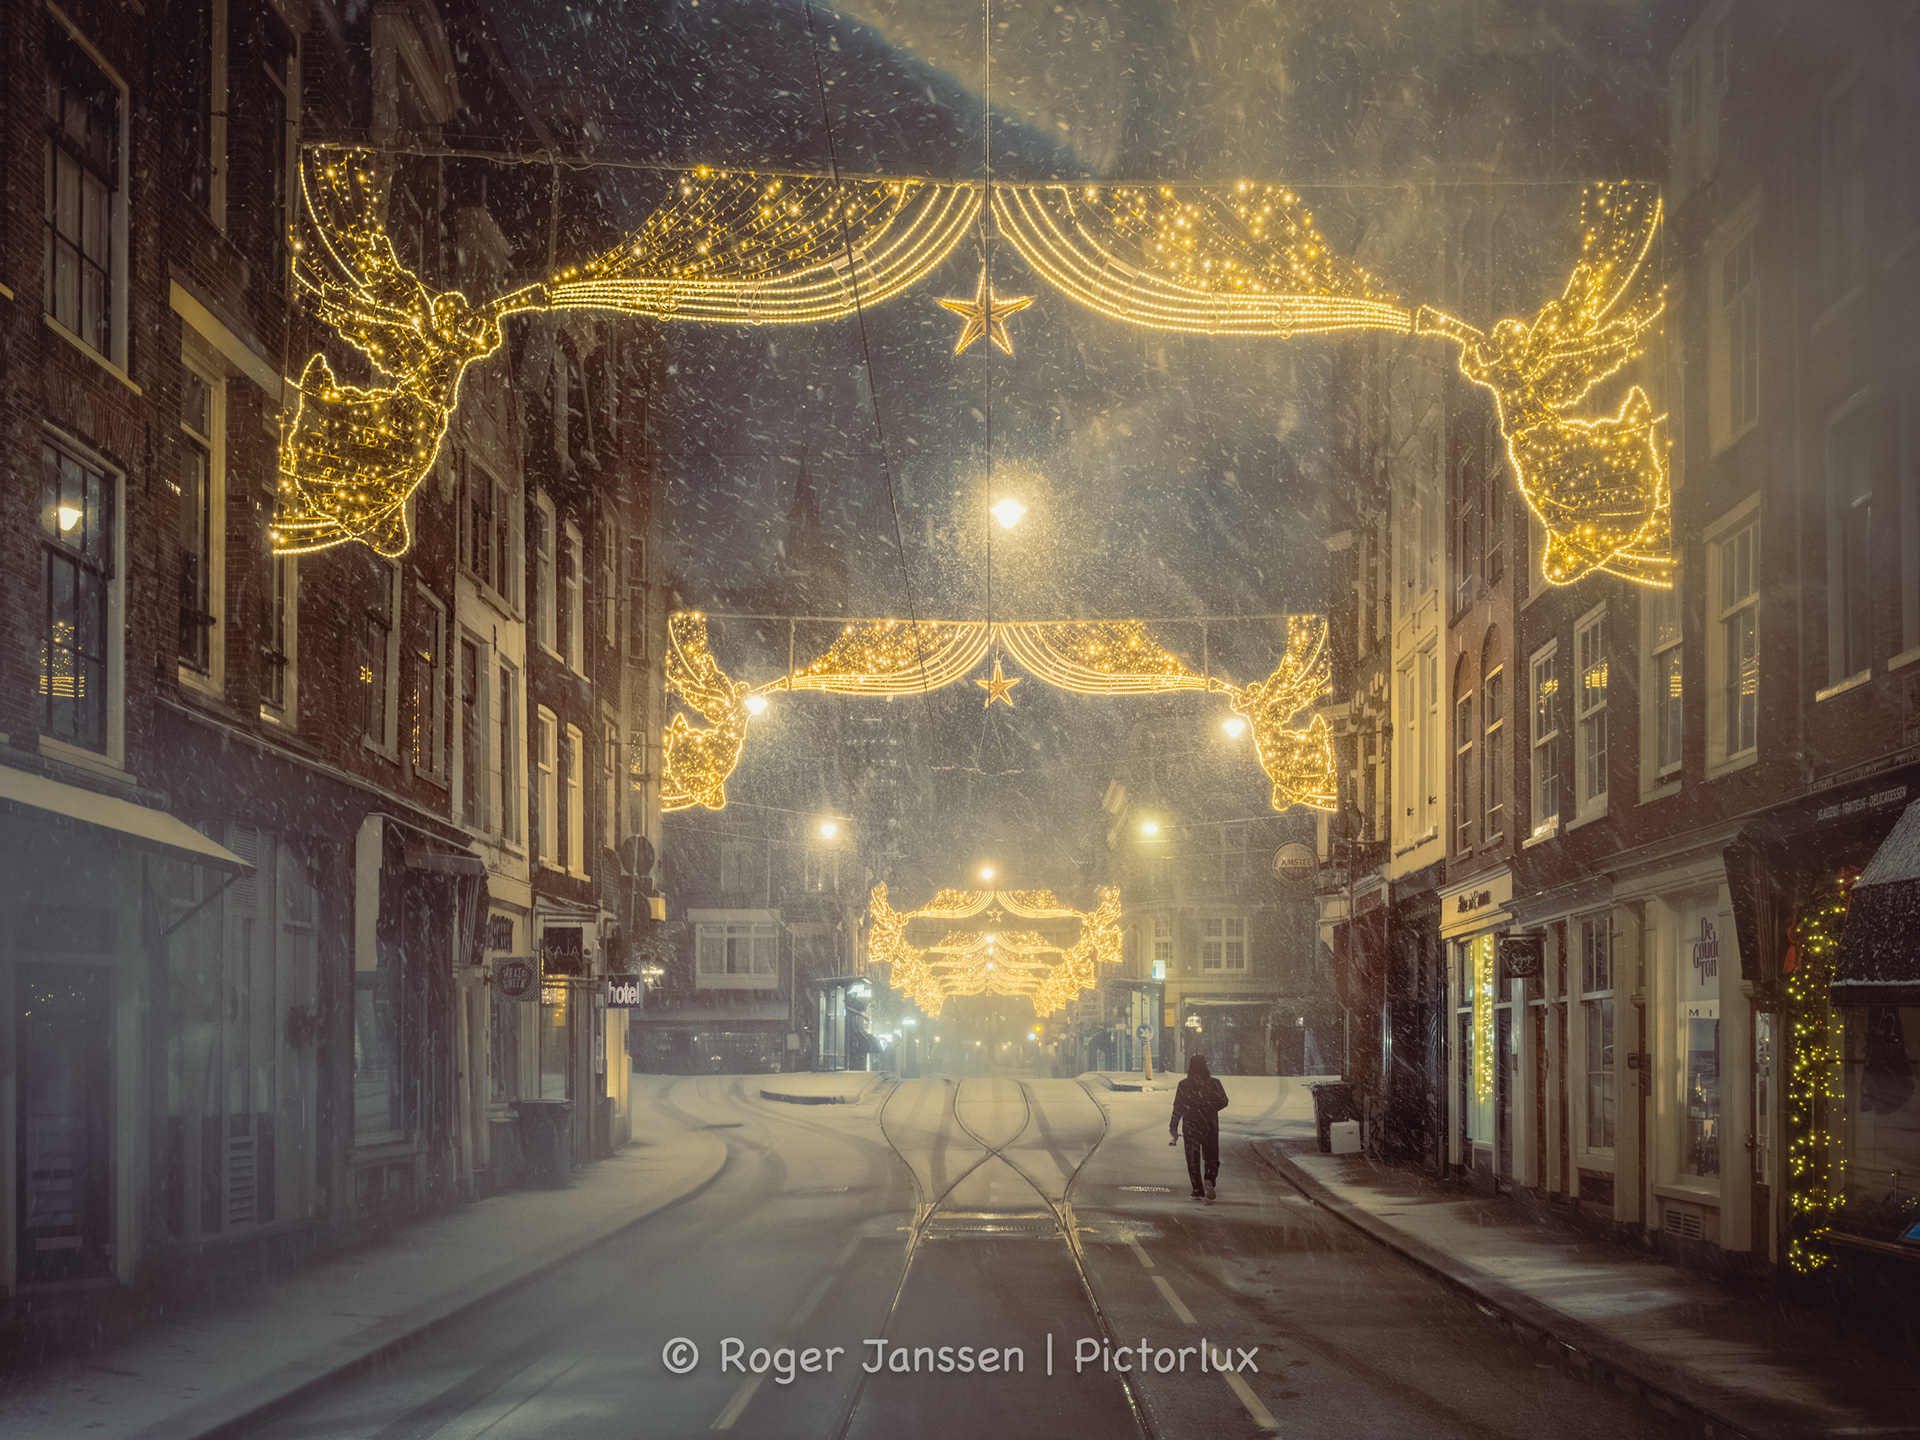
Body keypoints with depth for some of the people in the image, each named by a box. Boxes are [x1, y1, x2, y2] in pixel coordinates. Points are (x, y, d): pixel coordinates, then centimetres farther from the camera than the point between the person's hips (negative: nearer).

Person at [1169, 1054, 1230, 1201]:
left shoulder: (1183, 1085, -4)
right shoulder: (1214, 1083, -3)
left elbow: (1178, 1107, -3)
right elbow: (1223, 1102, 4)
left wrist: (1173, 1126, 5)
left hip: (1190, 1126, 0)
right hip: (1210, 1125, 0)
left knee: (1193, 1159, 9)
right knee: (1211, 1156, 9)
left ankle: (1198, 1190, 6)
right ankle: (1209, 1179, -19)